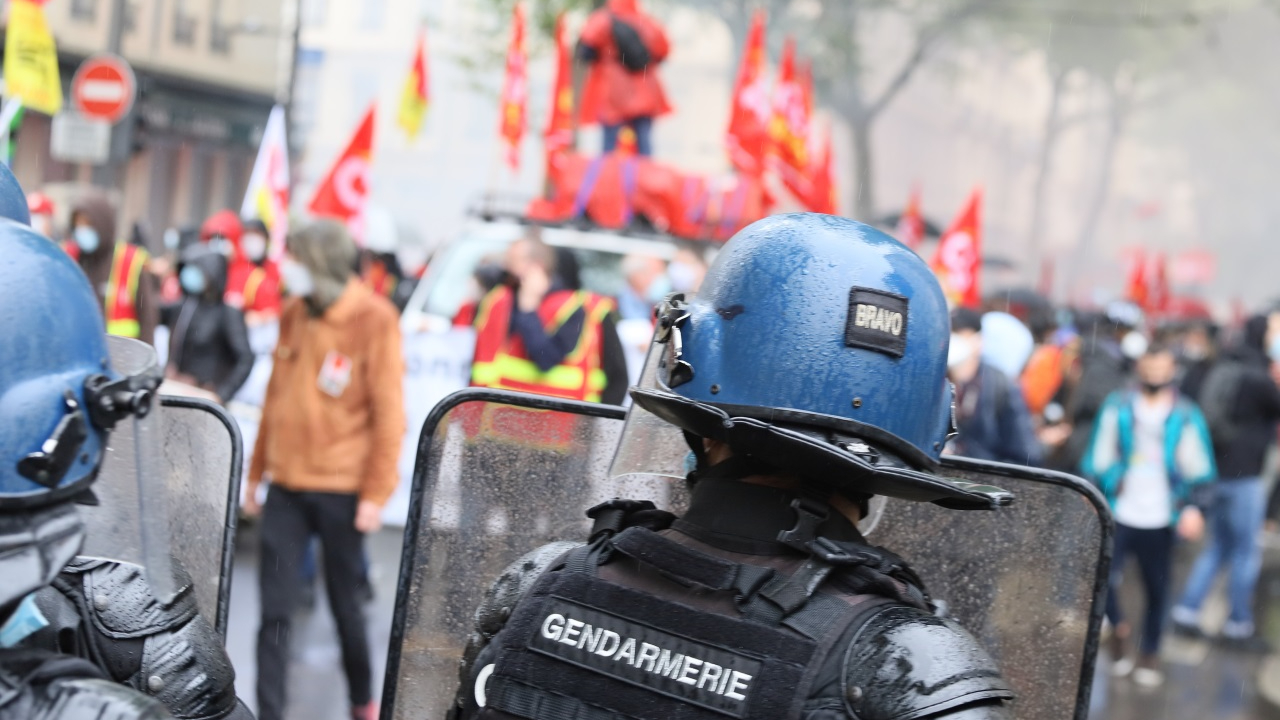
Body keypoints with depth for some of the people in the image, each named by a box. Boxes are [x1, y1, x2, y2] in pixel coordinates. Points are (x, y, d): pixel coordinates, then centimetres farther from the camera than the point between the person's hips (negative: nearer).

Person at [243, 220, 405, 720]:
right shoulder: (294, 313, 7)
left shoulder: (375, 320, -10)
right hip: (286, 486, 4)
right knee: (275, 608, 0)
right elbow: (276, 397, 14)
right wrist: (256, 473, 14)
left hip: (341, 489, -4)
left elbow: (388, 413, -11)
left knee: (344, 602, 10)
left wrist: (376, 493, -13)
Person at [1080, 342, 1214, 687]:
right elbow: (1098, 459, 8)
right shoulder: (1117, 408, 4)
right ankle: (1118, 628, 13)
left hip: (1160, 520, 1)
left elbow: (1200, 470, 6)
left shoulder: (1186, 416, 4)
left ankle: (1149, 655, 26)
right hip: (1118, 514, -1)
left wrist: (1193, 507, -8)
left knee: (1158, 590, 7)